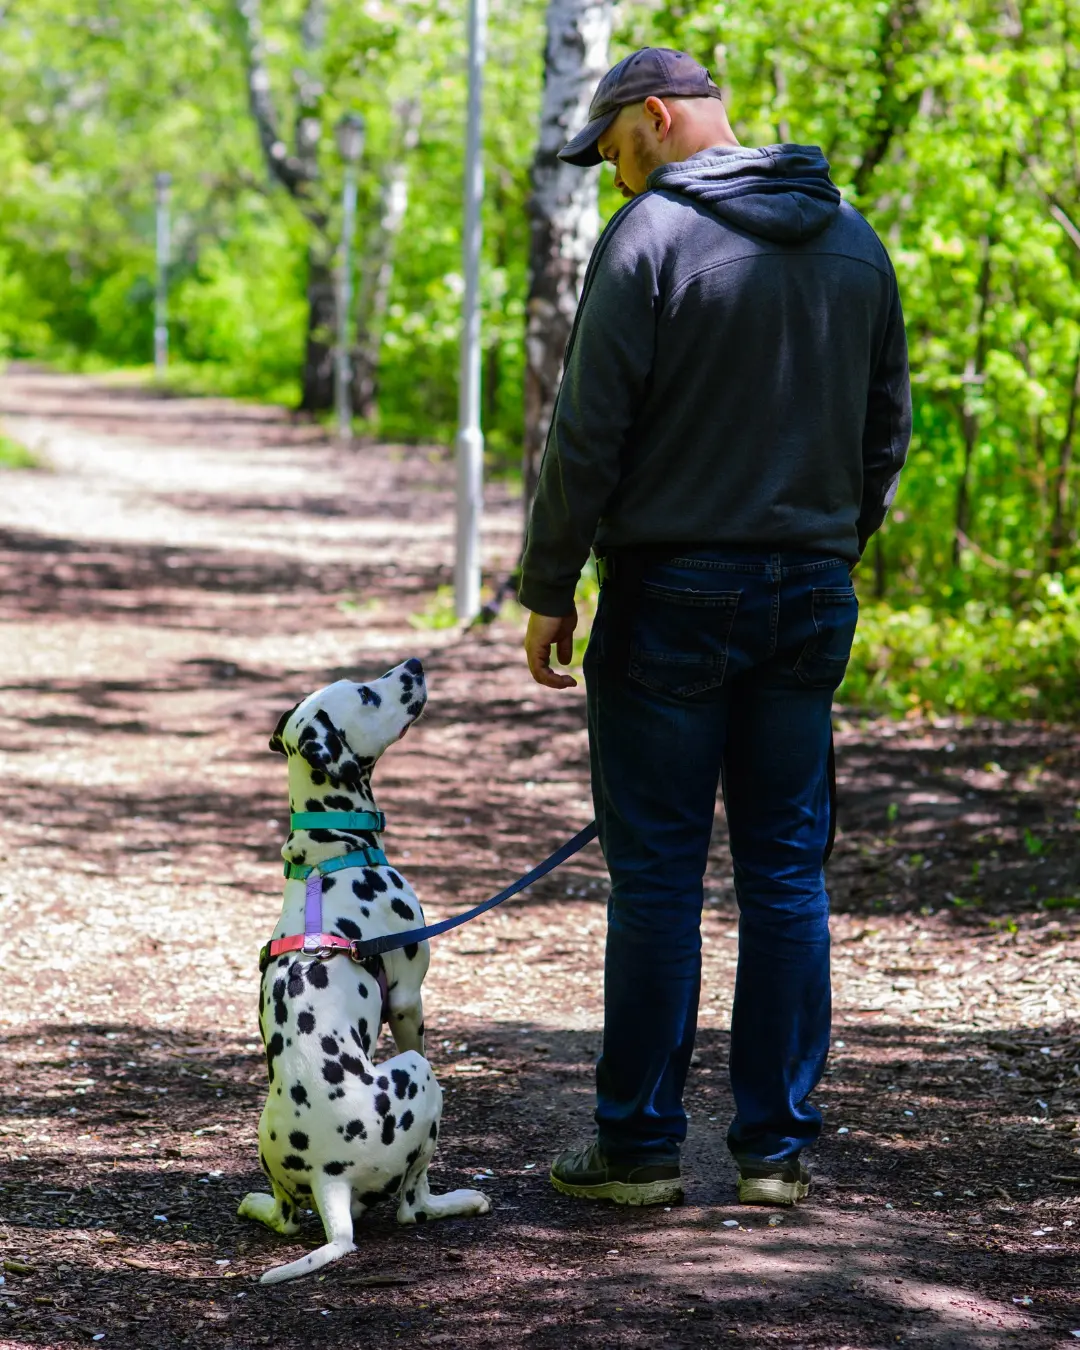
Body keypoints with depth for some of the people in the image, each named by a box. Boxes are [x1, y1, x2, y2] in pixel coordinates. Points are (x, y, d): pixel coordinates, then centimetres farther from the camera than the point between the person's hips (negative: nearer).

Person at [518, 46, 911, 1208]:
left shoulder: (651, 236, -11)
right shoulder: (854, 242, 9)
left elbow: (589, 434, -12)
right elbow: (886, 427, 15)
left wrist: (548, 589, -5)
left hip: (675, 594, -5)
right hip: (812, 596, 5)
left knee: (656, 874, 1)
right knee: (787, 872, 9)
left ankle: (639, 1146, 6)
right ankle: (777, 1148, 11)